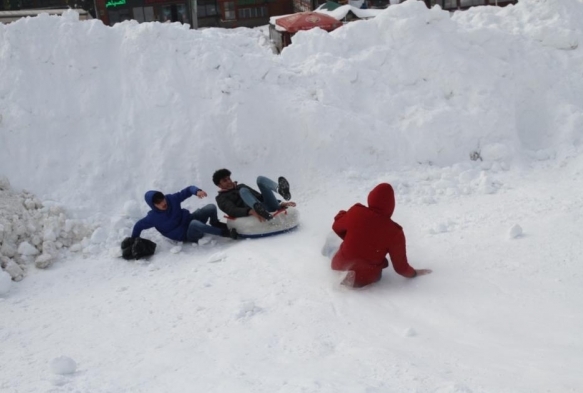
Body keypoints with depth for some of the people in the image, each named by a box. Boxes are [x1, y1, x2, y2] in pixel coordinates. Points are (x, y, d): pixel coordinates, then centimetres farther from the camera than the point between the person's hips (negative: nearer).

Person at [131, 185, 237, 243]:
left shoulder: (172, 199, -12)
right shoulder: (153, 217, -18)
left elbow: (188, 190, -7)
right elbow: (138, 226, -5)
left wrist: (197, 191, -29)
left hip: (190, 219, 4)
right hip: (185, 235, -4)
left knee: (211, 207, -17)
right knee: (195, 223, -41)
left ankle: (215, 223, 17)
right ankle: (225, 232, -36)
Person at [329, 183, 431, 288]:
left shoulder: (356, 212, -16)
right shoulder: (394, 232, -21)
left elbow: (337, 227, 5)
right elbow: (401, 267, -10)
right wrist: (414, 273, 10)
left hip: (340, 267, 4)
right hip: (366, 279, -4)